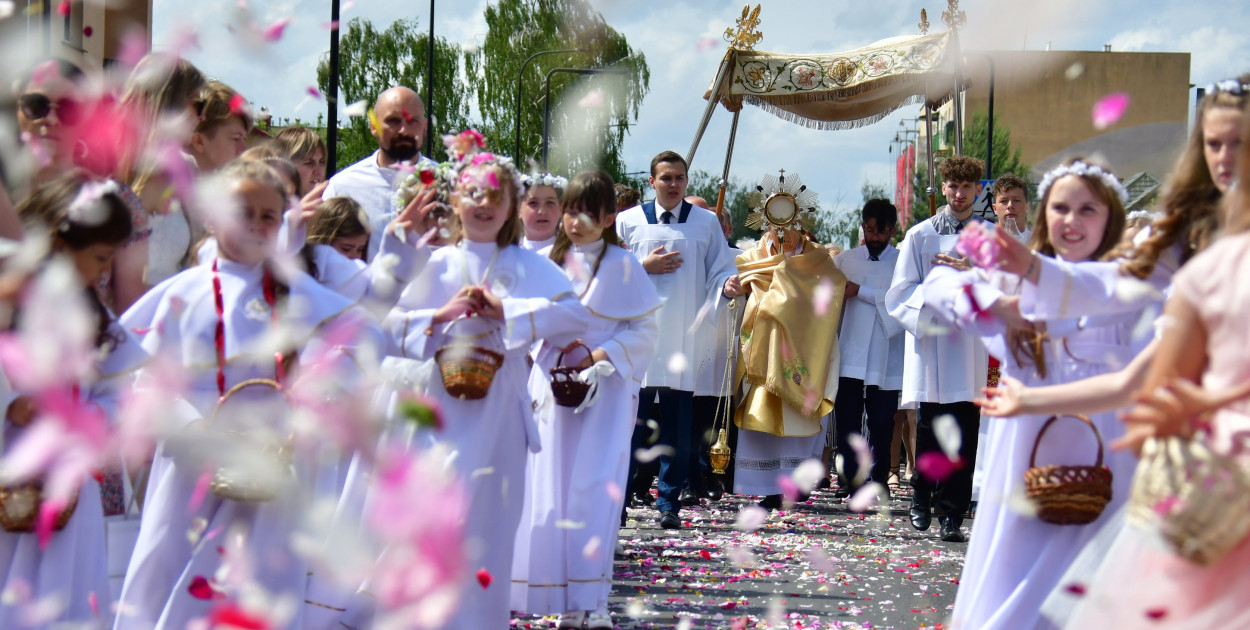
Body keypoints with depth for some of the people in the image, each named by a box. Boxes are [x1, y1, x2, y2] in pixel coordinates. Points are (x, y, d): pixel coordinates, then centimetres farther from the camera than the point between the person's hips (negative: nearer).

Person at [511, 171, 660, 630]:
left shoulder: (622, 266, -2)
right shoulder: (547, 261, 8)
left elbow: (645, 330, -2)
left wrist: (600, 357, -12)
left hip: (605, 390, -3)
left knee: (594, 492, -8)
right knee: (547, 492, 1)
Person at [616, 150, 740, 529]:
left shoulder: (706, 223, 10)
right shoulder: (627, 222, 8)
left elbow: (719, 271, 6)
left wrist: (728, 285, -16)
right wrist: (644, 267, -8)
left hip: (684, 341, 1)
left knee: (677, 428, 2)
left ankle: (669, 504, 9)